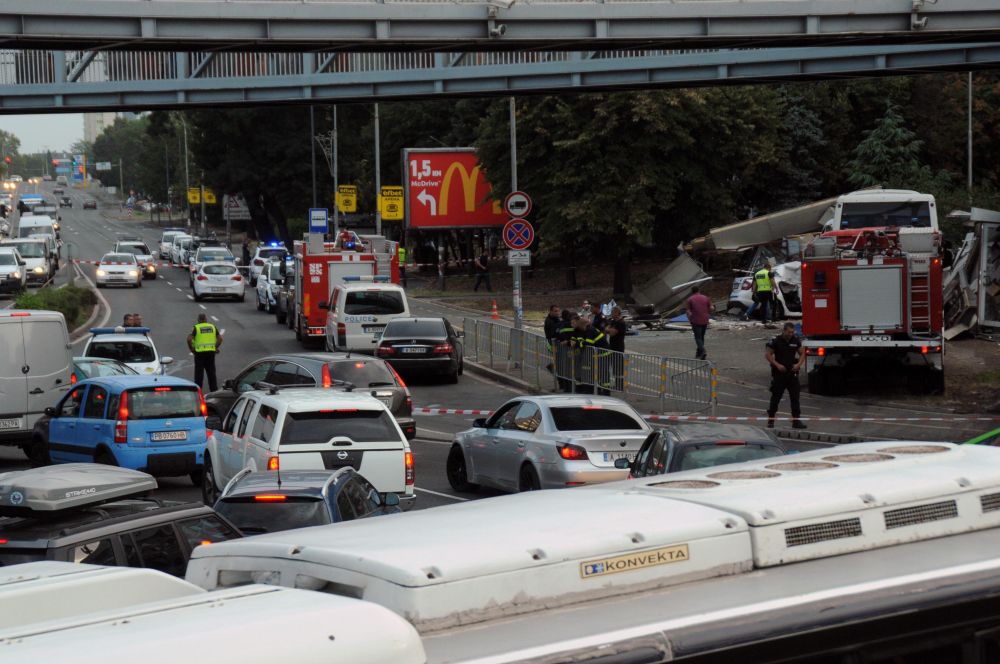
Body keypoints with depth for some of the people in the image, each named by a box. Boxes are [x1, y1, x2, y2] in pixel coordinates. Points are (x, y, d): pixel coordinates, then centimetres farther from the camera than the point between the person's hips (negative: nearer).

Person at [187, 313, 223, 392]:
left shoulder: (196, 327, -3)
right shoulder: (212, 326, 8)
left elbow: (189, 339, -13)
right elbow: (220, 338, 2)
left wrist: (191, 349, -1)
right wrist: (216, 347, 11)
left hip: (200, 352, -3)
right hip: (211, 351, 3)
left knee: (199, 372, 3)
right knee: (211, 371, 11)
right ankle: (214, 389, 13)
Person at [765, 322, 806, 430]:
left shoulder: (796, 341, 3)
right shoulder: (776, 341, -7)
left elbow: (802, 354, 12)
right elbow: (767, 355, -5)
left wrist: (798, 364, -6)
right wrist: (777, 365, -15)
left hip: (792, 373, 3)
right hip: (779, 373, -3)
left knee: (795, 397, -1)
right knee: (776, 397, 5)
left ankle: (796, 420, 1)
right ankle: (771, 420, 16)